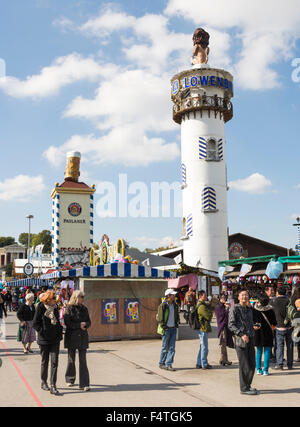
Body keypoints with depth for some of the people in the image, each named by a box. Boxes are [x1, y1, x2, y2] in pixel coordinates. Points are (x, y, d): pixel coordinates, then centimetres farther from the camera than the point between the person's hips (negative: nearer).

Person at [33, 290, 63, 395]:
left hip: (55, 339, 3)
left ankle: (53, 386, -1)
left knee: (54, 362, -4)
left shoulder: (55, 308, 5)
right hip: (44, 339, -3)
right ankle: (44, 382, 29)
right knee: (45, 362, 11)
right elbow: (35, 323, -6)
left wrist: (59, 333, 7)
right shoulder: (40, 308, -9)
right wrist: (43, 331, -11)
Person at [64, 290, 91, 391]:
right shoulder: (69, 308, -4)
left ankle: (84, 384, -4)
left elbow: (89, 321, 11)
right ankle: (70, 379, 29)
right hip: (71, 337, -3)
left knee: (83, 360, -3)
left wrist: (85, 324, -11)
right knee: (71, 360, 7)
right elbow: (67, 322, -11)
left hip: (83, 337, 3)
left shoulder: (84, 309, 9)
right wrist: (79, 325, -14)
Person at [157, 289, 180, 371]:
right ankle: (161, 364, 16)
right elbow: (159, 317, -10)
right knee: (165, 347, 2)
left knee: (172, 347, 3)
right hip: (166, 328, -6)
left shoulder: (175, 305, 10)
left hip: (173, 328, 6)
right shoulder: (163, 305, -10)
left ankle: (168, 364, 7)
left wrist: (177, 323, 13)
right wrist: (163, 326, -12)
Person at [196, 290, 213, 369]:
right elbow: (209, 316, -20)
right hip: (203, 328, -10)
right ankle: (204, 364, 6)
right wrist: (210, 312, -3)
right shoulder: (201, 306, -19)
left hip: (202, 328, 10)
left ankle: (199, 364, 23)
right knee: (204, 347, -2)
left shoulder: (203, 304, 15)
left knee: (202, 346, 17)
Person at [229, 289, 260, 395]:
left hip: (250, 339, 7)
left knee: (252, 365, 11)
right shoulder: (234, 308, -5)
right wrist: (241, 334, -19)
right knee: (244, 365, -3)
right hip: (240, 340, -7)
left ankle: (248, 385, 25)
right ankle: (244, 388, 8)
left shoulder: (249, 309, 17)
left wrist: (253, 327, 7)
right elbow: (231, 325, -10)